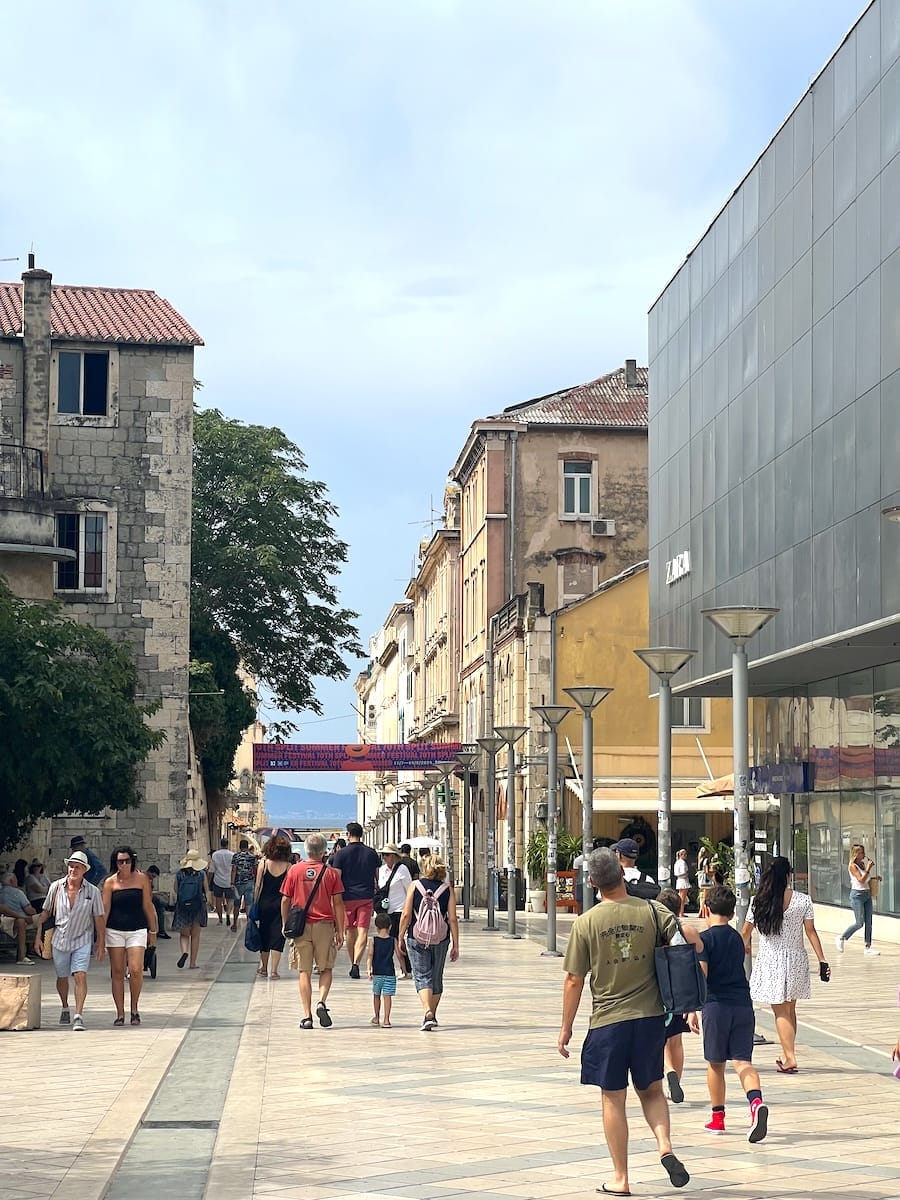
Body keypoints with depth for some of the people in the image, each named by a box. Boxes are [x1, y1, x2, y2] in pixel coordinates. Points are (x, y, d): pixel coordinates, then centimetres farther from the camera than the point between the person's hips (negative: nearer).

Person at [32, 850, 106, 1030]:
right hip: (60, 939, 2)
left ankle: (78, 1016, -16)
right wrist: (38, 937, 5)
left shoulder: (93, 892, -8)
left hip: (82, 940, -2)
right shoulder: (56, 887, -4)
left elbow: (99, 918, -1)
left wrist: (101, 944, -1)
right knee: (62, 977, 15)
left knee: (80, 976, -16)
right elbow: (45, 913, 7)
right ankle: (65, 1008, 39)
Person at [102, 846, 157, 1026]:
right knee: (117, 973, 2)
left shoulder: (141, 879, 2)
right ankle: (120, 1013, 9)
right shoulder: (110, 882, 0)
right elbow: (104, 908, 0)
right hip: (114, 931, 0)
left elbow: (148, 906, 8)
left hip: (137, 930, 0)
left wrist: (153, 931, 10)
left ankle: (135, 1008, 8)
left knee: (136, 970, -13)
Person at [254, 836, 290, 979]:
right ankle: (274, 971, -2)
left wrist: (255, 903, 5)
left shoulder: (263, 863, -4)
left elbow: (258, 886, -3)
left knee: (264, 935, 14)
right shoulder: (288, 866, -5)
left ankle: (263, 968, 24)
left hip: (264, 904, 1)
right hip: (281, 904, -1)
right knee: (277, 936, 2)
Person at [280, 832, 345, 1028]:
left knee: (304, 972, 5)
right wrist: (340, 931, 4)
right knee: (326, 969, 14)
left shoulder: (295, 870, 0)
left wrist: (285, 924, 15)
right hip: (324, 925, 0)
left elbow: (285, 900, 2)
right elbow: (338, 903, -2)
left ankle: (306, 1016, 0)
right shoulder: (331, 873, -2)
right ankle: (322, 1002, -8)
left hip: (301, 926, 1)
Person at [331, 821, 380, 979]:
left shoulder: (342, 853, -3)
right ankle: (356, 963, -23)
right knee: (362, 932, -6)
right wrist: (379, 896, 24)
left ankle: (353, 964, 25)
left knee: (350, 931, 14)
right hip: (367, 897, 1)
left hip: (348, 897, -1)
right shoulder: (371, 853, 6)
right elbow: (378, 876, 12)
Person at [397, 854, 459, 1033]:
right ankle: (432, 1016, 27)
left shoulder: (415, 886, -2)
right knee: (436, 978, 16)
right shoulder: (448, 889, 0)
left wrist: (401, 937, 6)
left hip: (417, 938, -2)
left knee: (422, 977, -1)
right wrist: (455, 945, 4)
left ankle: (427, 1012, -22)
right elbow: (452, 919, -2)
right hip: (440, 939, 2)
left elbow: (406, 915, -5)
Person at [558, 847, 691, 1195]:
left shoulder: (585, 923, -6)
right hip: (650, 1017, 2)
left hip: (607, 1022, -2)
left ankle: (620, 1178, 14)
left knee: (613, 1099, 9)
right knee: (651, 1090, 19)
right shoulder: (652, 911, -3)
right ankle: (665, 1146, -4)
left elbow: (574, 980, -3)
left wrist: (566, 1028, 6)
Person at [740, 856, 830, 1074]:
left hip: (770, 961, -2)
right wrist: (822, 960, 2)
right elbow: (811, 932, -4)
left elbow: (745, 931, 3)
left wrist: (745, 945, 25)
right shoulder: (803, 901, -5)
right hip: (796, 959, 2)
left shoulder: (759, 901, -7)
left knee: (780, 1012, 1)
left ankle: (790, 1058, -8)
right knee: (790, 1010, 16)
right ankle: (787, 1054, 24)